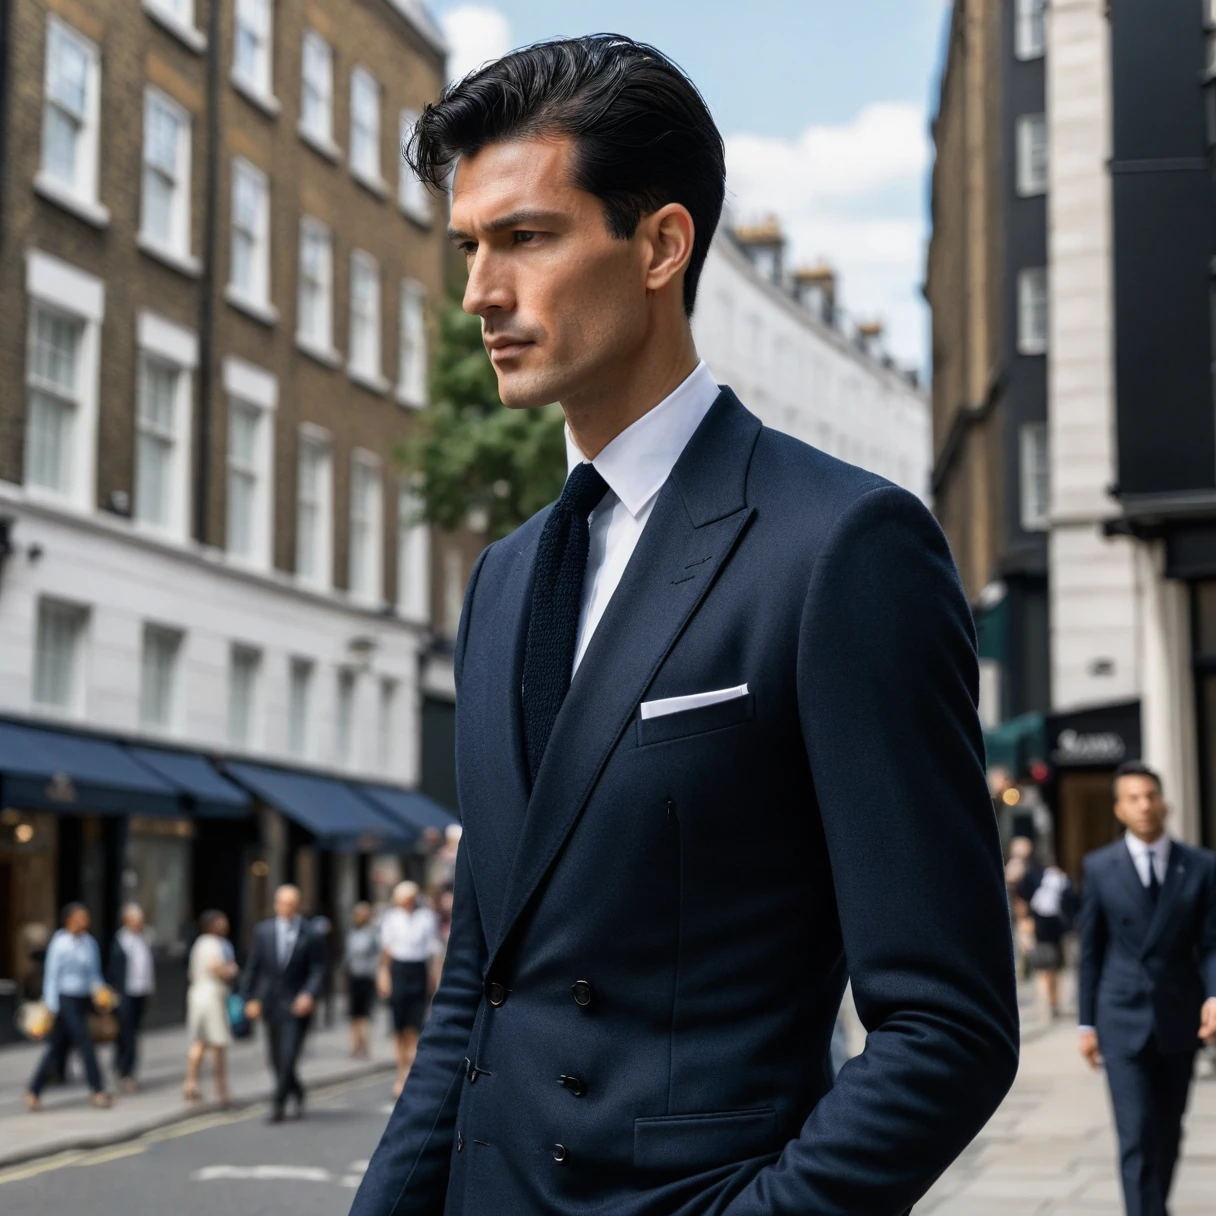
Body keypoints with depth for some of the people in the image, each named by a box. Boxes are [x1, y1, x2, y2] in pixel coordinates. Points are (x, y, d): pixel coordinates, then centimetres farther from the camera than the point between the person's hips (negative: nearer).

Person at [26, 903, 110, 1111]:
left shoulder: (90, 942, 8)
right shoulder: (59, 943, -10)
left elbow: (94, 974, 15)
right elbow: (52, 975, -9)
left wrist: (99, 988, -5)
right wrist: (51, 1007, -10)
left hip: (84, 1000, 7)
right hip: (66, 999, -7)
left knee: (57, 1047, 9)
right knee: (85, 1043, -8)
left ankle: (33, 1091, 17)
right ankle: (98, 1091, -1)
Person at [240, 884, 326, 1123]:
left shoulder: (310, 935, -4)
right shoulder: (263, 931, 5)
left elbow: (317, 970, -3)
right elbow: (252, 967, 8)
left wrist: (309, 995, -18)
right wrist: (250, 999, 1)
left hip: (297, 1005, -3)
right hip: (271, 1003, 4)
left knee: (289, 1057, -11)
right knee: (276, 1059, 10)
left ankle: (278, 1105, -3)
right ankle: (297, 1094, 33)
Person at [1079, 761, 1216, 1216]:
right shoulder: (1098, 868, 0)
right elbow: (1091, 951, 4)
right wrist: (1086, 1023, 4)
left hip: (1180, 1017, 2)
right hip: (1123, 1019, -2)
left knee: (1168, 1131, 15)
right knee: (1136, 1134, -10)